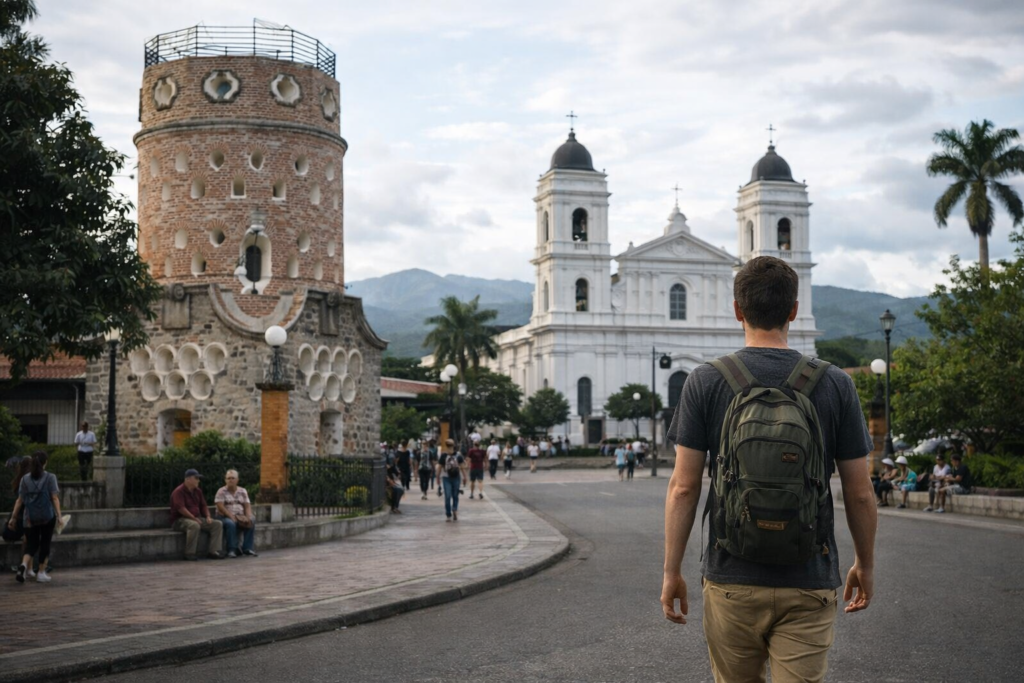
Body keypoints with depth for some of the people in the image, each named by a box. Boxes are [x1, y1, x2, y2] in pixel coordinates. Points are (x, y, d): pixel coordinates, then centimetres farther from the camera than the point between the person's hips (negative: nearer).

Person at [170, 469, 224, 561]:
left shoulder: (197, 491, 14)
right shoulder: (179, 491, -11)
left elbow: (203, 505, 20)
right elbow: (181, 509, -21)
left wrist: (208, 517, 1)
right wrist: (194, 519, -22)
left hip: (197, 519, 8)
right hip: (180, 520, -8)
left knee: (218, 524, -8)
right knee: (194, 525, -41)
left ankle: (212, 551, -14)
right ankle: (190, 553, -31)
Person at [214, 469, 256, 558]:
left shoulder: (243, 491, 13)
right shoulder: (221, 491, 0)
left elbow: (247, 506, 7)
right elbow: (221, 507, -12)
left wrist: (248, 517, -14)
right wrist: (232, 517, -24)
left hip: (240, 517, 4)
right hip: (225, 517, -4)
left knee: (251, 522, -25)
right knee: (231, 523, -38)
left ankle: (247, 548, -21)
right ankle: (232, 549, -28)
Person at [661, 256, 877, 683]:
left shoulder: (705, 382, -4)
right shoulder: (835, 385, -2)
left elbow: (684, 487, -5)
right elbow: (859, 493, 1)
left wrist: (672, 571, 5)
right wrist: (865, 564, 17)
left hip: (731, 580, 0)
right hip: (809, 583, 0)